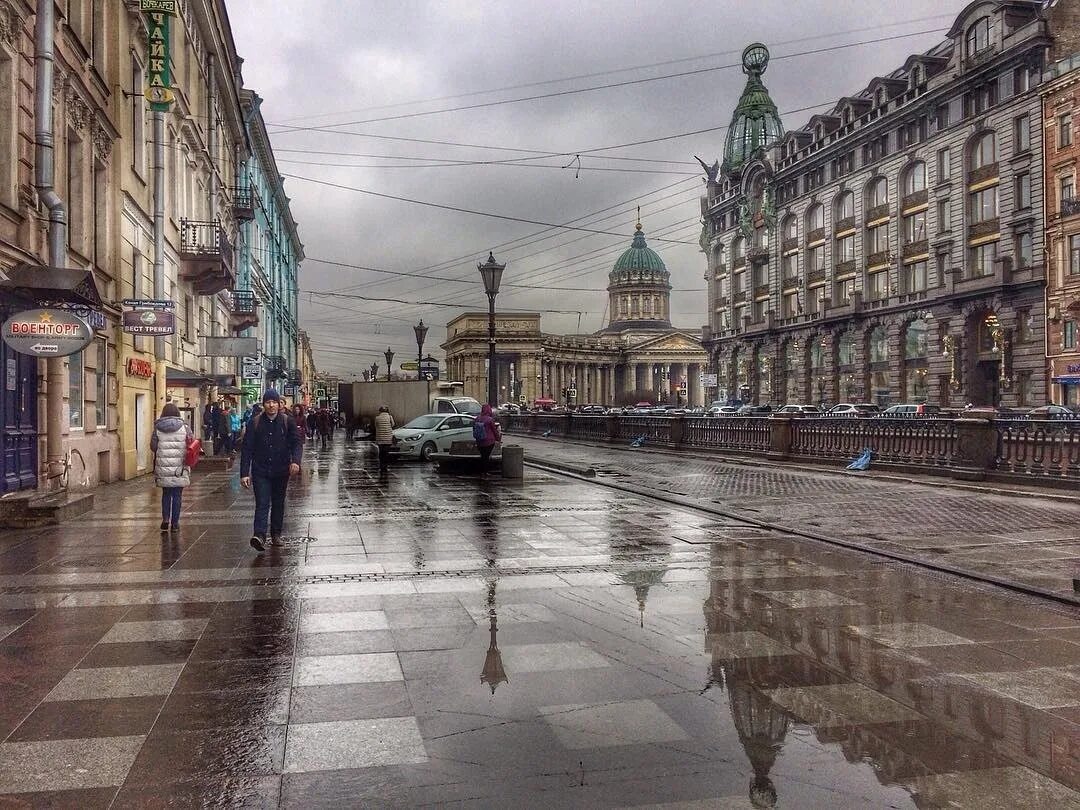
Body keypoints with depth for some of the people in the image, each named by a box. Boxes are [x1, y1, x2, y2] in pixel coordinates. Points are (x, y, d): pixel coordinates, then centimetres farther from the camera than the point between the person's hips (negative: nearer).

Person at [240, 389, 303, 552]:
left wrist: (295, 461, -26)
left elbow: (297, 443, -6)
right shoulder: (255, 423, -2)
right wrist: (244, 473, -8)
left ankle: (276, 534, 26)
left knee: (278, 503, 13)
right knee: (262, 503, -12)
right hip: (260, 471, -1)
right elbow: (246, 448, -2)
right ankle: (259, 535, -24)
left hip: (281, 471, 2)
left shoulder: (288, 421, 0)